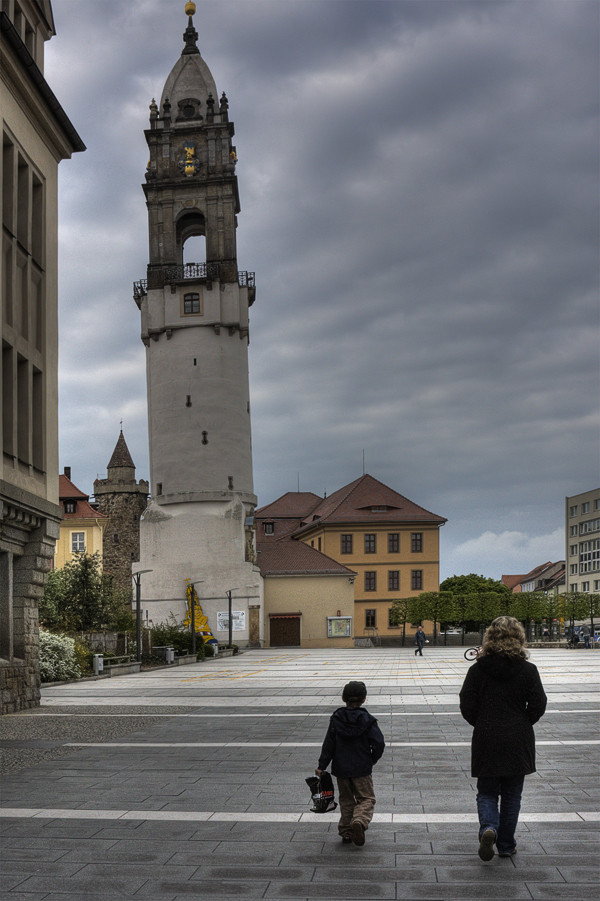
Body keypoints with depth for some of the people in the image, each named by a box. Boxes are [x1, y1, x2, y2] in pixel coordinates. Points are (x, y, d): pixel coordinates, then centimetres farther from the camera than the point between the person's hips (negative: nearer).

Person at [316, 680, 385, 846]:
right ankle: (359, 821, -21)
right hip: (362, 769, -3)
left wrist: (322, 766, 2)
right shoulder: (367, 719, -9)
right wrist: (372, 759, 7)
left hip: (341, 769, 3)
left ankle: (346, 832, 13)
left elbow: (329, 744, -3)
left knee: (346, 800, 16)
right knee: (366, 798, 6)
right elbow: (379, 743, -11)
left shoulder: (336, 719, -3)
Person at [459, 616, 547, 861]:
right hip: (518, 742, 0)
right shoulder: (528, 670, -7)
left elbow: (467, 706, -5)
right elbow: (538, 705, -5)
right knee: (512, 795, 13)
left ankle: (488, 828, -16)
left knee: (487, 792, 11)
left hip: (486, 741, 0)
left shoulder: (477, 670, -6)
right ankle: (506, 845, 17)